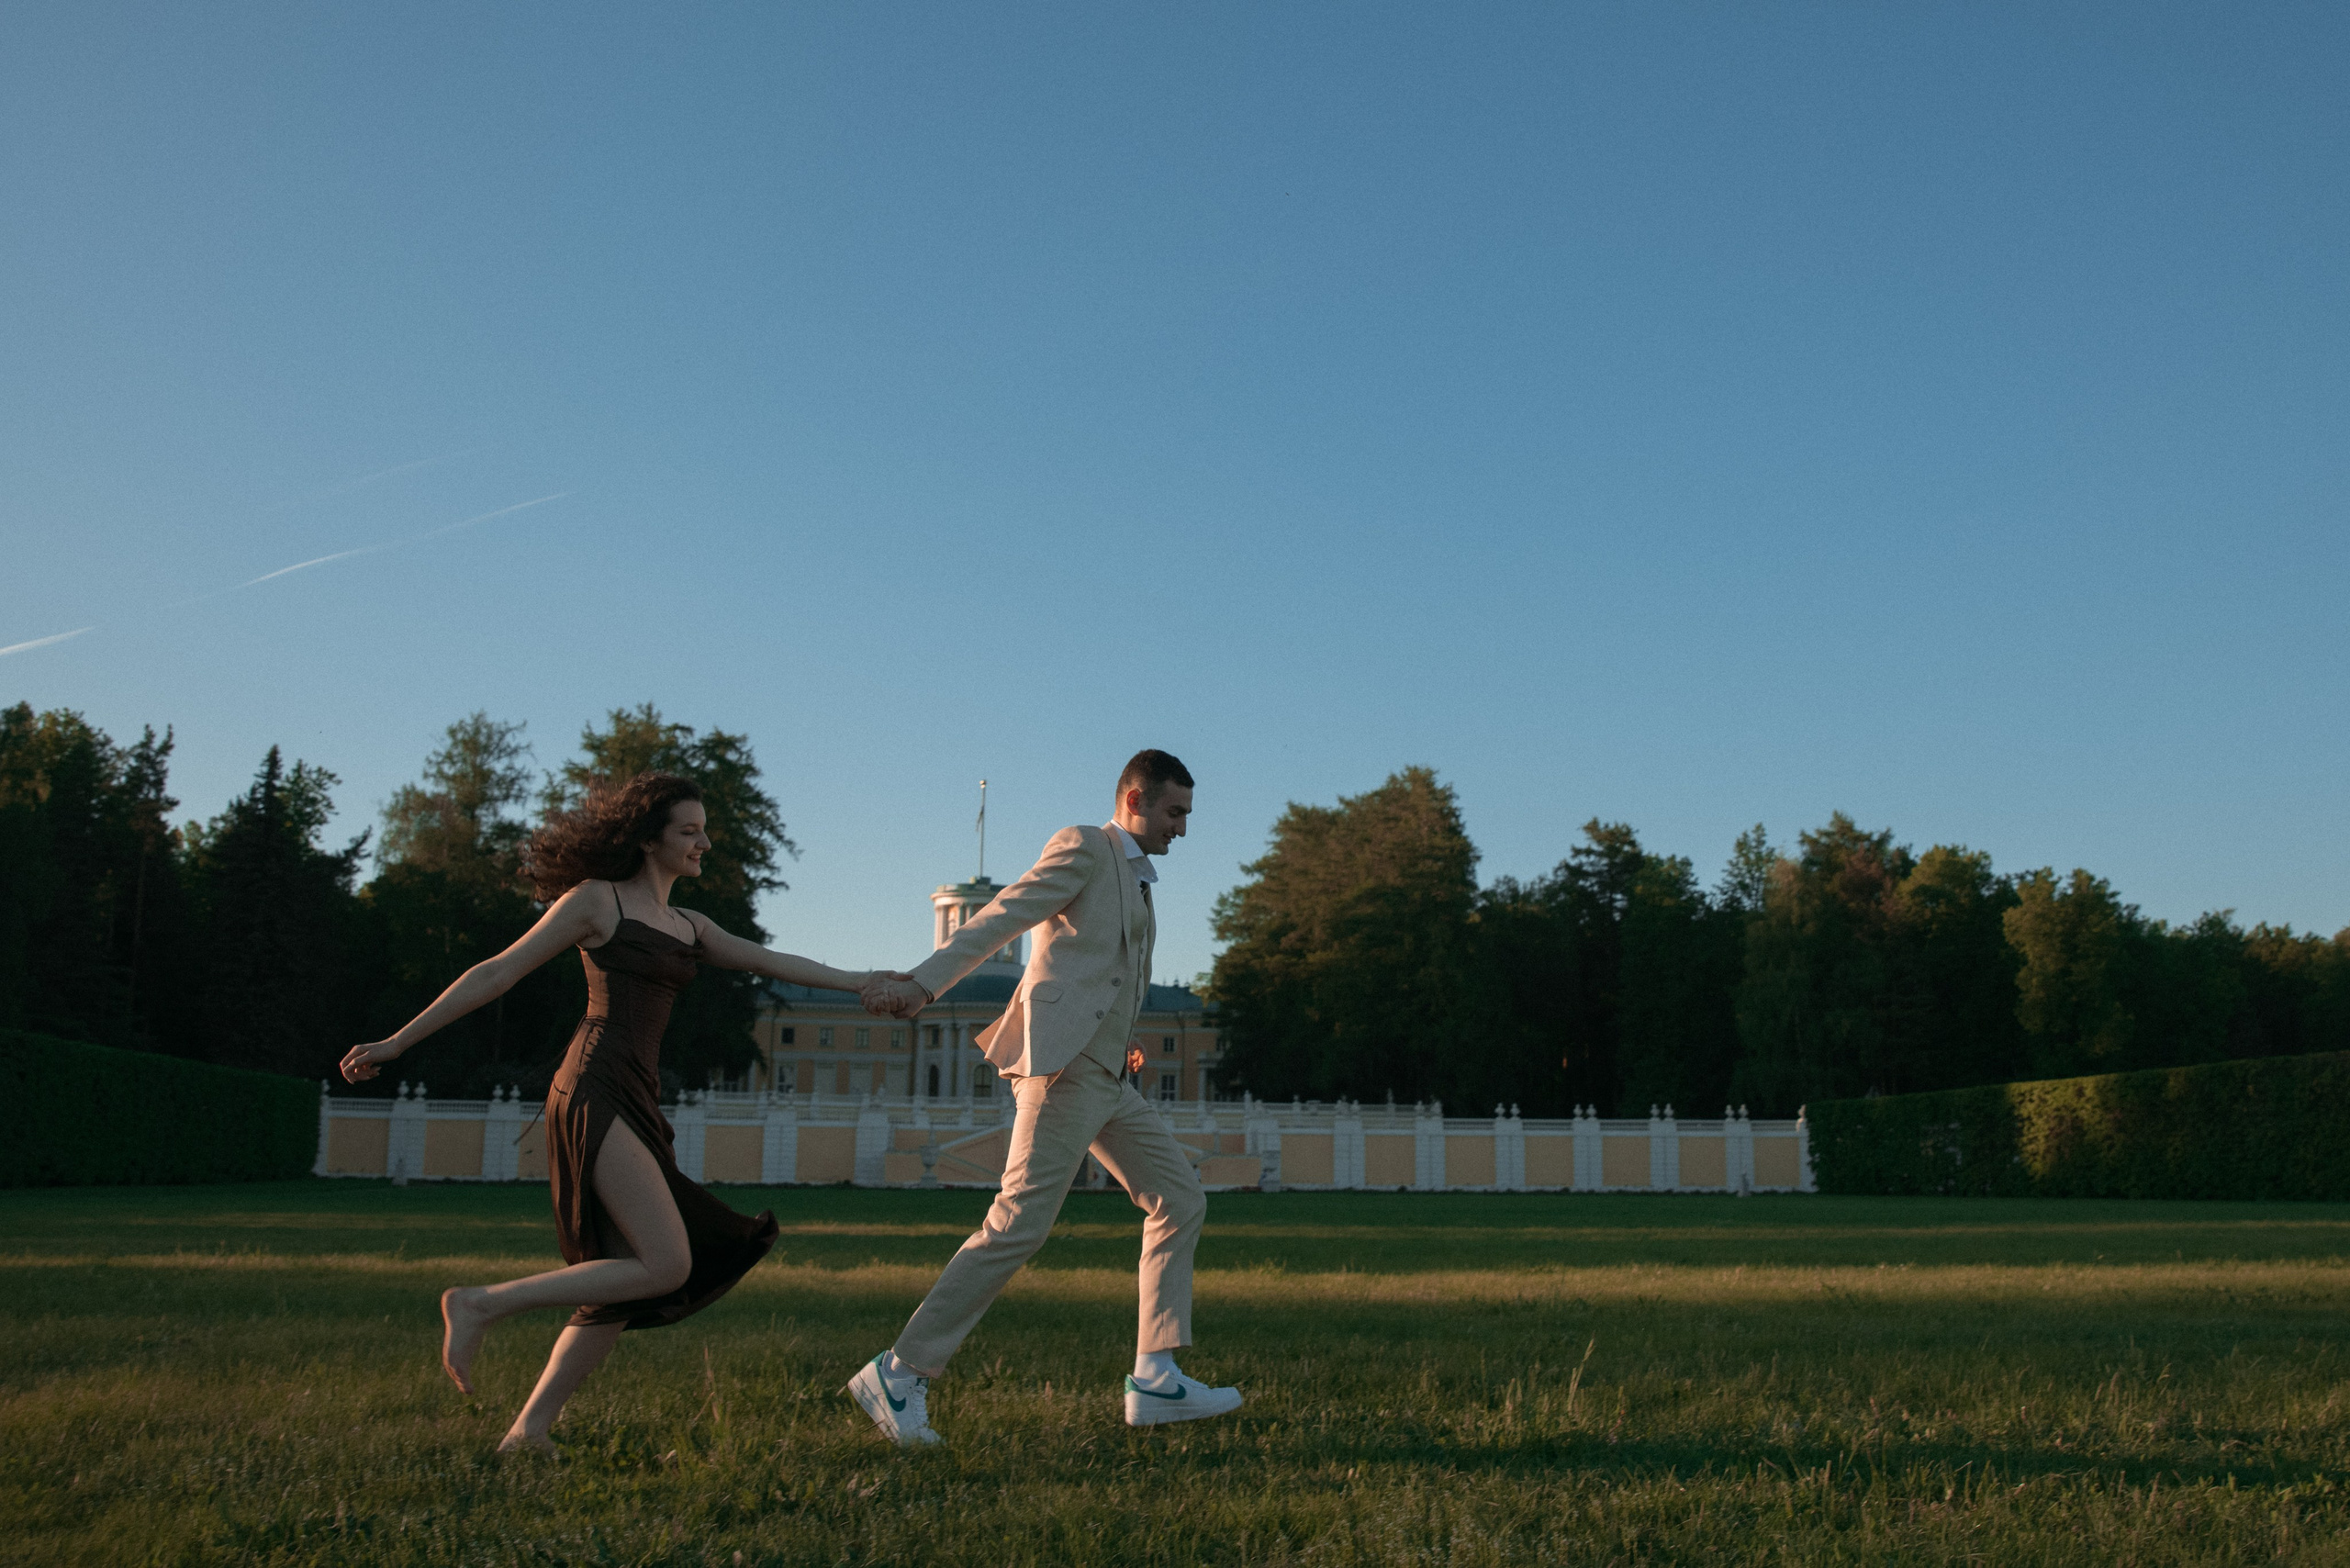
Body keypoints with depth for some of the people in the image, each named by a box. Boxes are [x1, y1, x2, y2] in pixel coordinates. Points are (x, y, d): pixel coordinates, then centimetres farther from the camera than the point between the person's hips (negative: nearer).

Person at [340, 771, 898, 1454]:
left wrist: (865, 981, 13)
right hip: (595, 1094, -8)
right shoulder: (597, 899, 1)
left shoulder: (689, 927, 22)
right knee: (668, 1267, -16)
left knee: (631, 1284, 6)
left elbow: (770, 961, 20)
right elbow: (498, 973, 1)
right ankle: (481, 1304, -8)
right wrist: (398, 1042, 1)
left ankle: (529, 1429, 11)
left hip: (638, 1104, 8)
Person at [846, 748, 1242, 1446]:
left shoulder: (1136, 880, 26)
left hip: (1104, 1076, 10)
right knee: (1019, 1224, -14)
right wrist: (922, 984, -18)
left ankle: (1155, 1381, 4)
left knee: (1180, 1200, 6)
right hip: (1064, 1061, -10)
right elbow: (1002, 917, -11)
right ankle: (900, 1374, -7)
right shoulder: (1083, 848, -1)